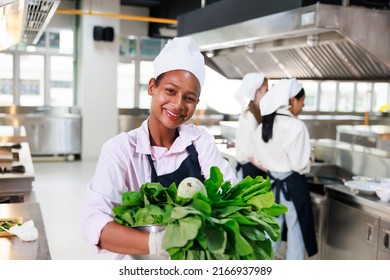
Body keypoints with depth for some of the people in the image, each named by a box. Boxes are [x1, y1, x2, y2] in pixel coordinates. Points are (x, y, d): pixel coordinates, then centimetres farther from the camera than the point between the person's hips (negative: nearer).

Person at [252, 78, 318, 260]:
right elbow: (299, 164, -18)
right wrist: (308, 164, 3)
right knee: (295, 232, 9)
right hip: (293, 185, -6)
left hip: (272, 183, 7)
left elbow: (259, 159, 8)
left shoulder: (263, 126, 2)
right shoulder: (296, 126, -19)